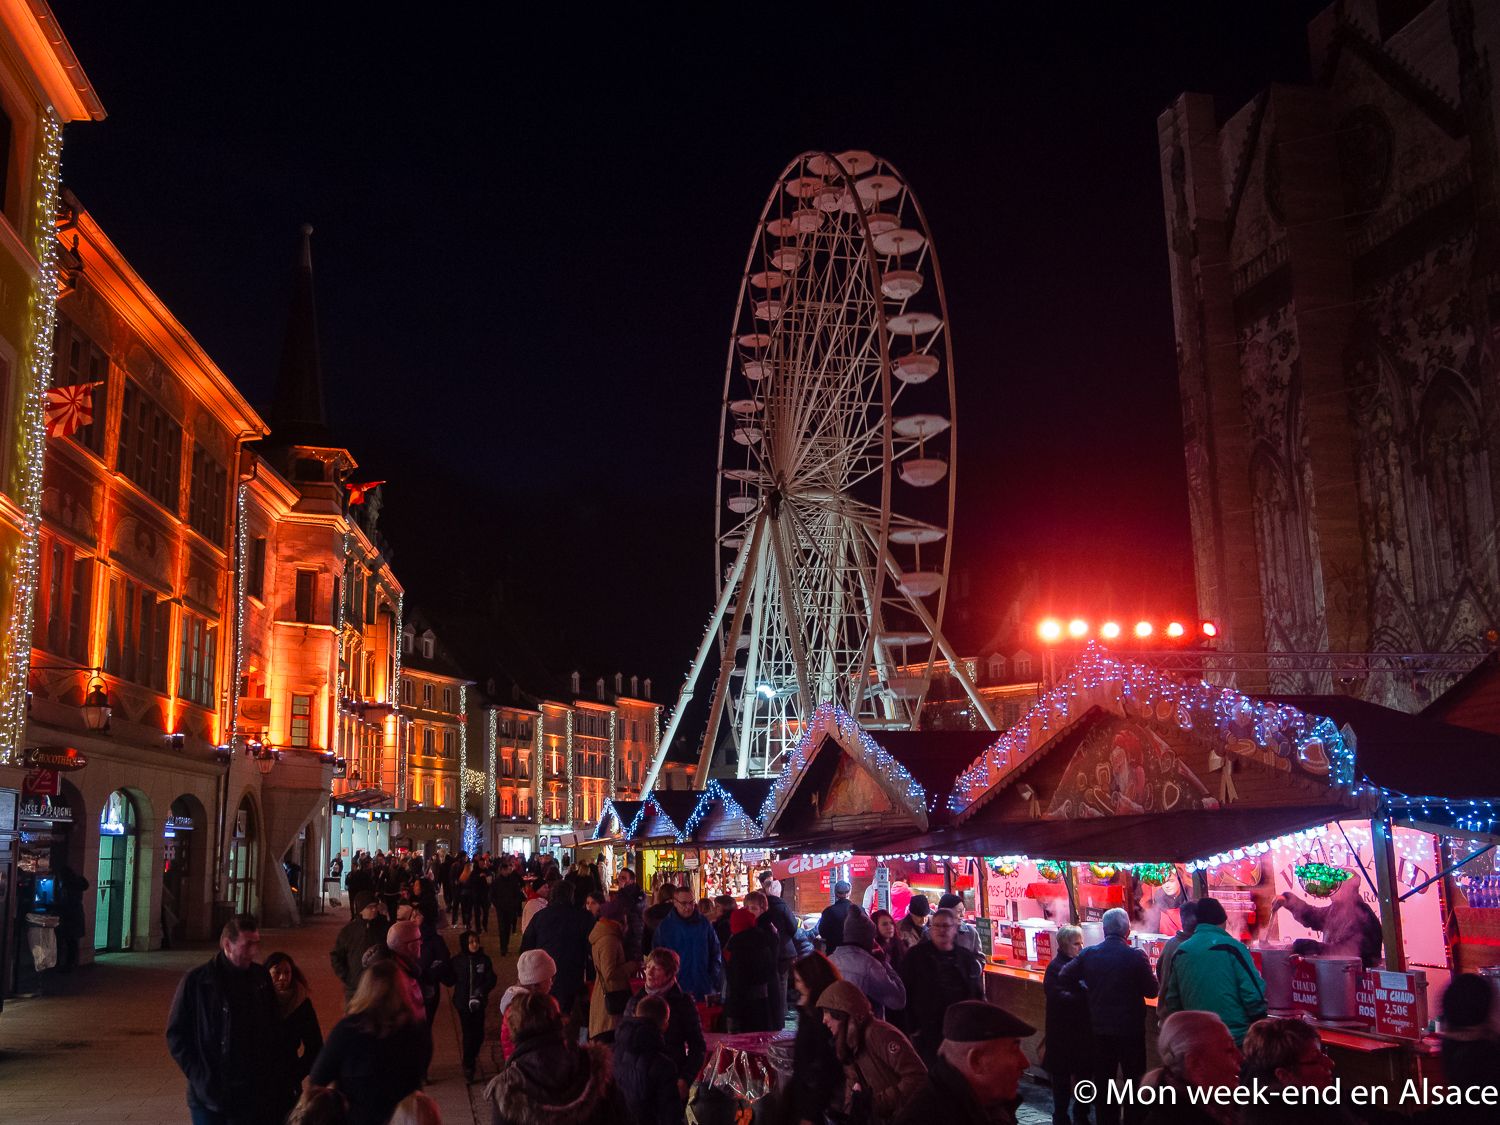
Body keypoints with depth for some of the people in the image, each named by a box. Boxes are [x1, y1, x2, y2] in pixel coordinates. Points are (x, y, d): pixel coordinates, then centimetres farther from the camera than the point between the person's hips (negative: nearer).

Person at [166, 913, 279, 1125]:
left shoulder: (262, 978, 3)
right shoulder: (196, 982, -8)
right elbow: (176, 1035, -3)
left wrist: (270, 1074, 3)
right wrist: (201, 1079, -10)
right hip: (209, 1100, -3)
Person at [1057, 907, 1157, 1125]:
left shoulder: (1089, 954, -6)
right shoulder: (1136, 956, -16)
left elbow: (1064, 978, -1)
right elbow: (1151, 991, -7)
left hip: (1100, 1028, 4)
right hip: (1130, 1028, -3)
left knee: (1103, 1082, 15)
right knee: (1134, 1081, 8)